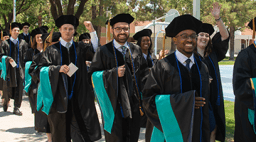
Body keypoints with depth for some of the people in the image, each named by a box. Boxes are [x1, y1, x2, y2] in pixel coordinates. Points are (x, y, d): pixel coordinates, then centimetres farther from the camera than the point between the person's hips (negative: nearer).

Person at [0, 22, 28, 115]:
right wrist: (8, 59, -20)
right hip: (9, 69, -1)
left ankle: (16, 108, 5)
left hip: (19, 69, 1)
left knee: (19, 88, -3)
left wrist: (24, 66, -4)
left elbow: (25, 56, 8)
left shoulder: (22, 43, 9)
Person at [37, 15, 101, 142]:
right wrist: (58, 69, -16)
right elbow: (42, 68, 0)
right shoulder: (52, 50, 7)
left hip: (78, 97, 1)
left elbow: (96, 51, -6)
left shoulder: (80, 48, 11)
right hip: (59, 96, -1)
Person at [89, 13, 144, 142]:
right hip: (113, 103, -3)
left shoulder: (136, 50, 9)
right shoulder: (104, 51, -2)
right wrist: (114, 73, -19)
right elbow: (94, 74, -5)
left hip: (133, 102, 4)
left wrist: (141, 101, 7)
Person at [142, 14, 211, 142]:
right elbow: (149, 98, -12)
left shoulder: (202, 68, 8)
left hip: (196, 132, 4)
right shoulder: (163, 66, -7)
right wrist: (183, 101, -19)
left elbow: (205, 105, 12)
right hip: (171, 131, -4)